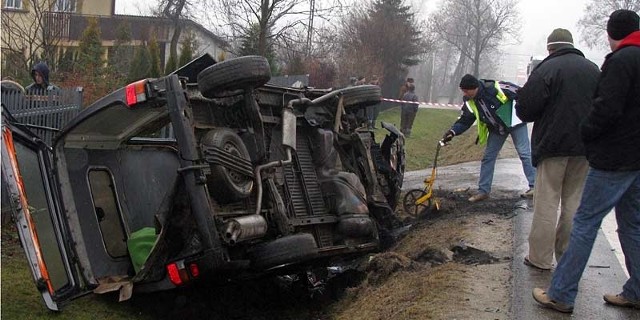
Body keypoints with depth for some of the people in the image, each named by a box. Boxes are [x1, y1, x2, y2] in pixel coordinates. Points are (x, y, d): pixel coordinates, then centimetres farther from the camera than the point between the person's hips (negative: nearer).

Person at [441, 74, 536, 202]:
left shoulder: (496, 88, -31)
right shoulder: (469, 102, -13)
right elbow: (464, 120, -7)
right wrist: (453, 131, -24)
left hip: (514, 122, -6)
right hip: (496, 129, 6)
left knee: (524, 153, -2)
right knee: (488, 157, 5)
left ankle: (534, 186, 8)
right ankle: (483, 191, 11)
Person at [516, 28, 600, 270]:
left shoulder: (546, 69, -10)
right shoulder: (594, 70, 9)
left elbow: (525, 109, -14)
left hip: (553, 144, -5)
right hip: (585, 148, 5)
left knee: (546, 203, 2)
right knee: (574, 202, 12)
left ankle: (540, 258, 7)